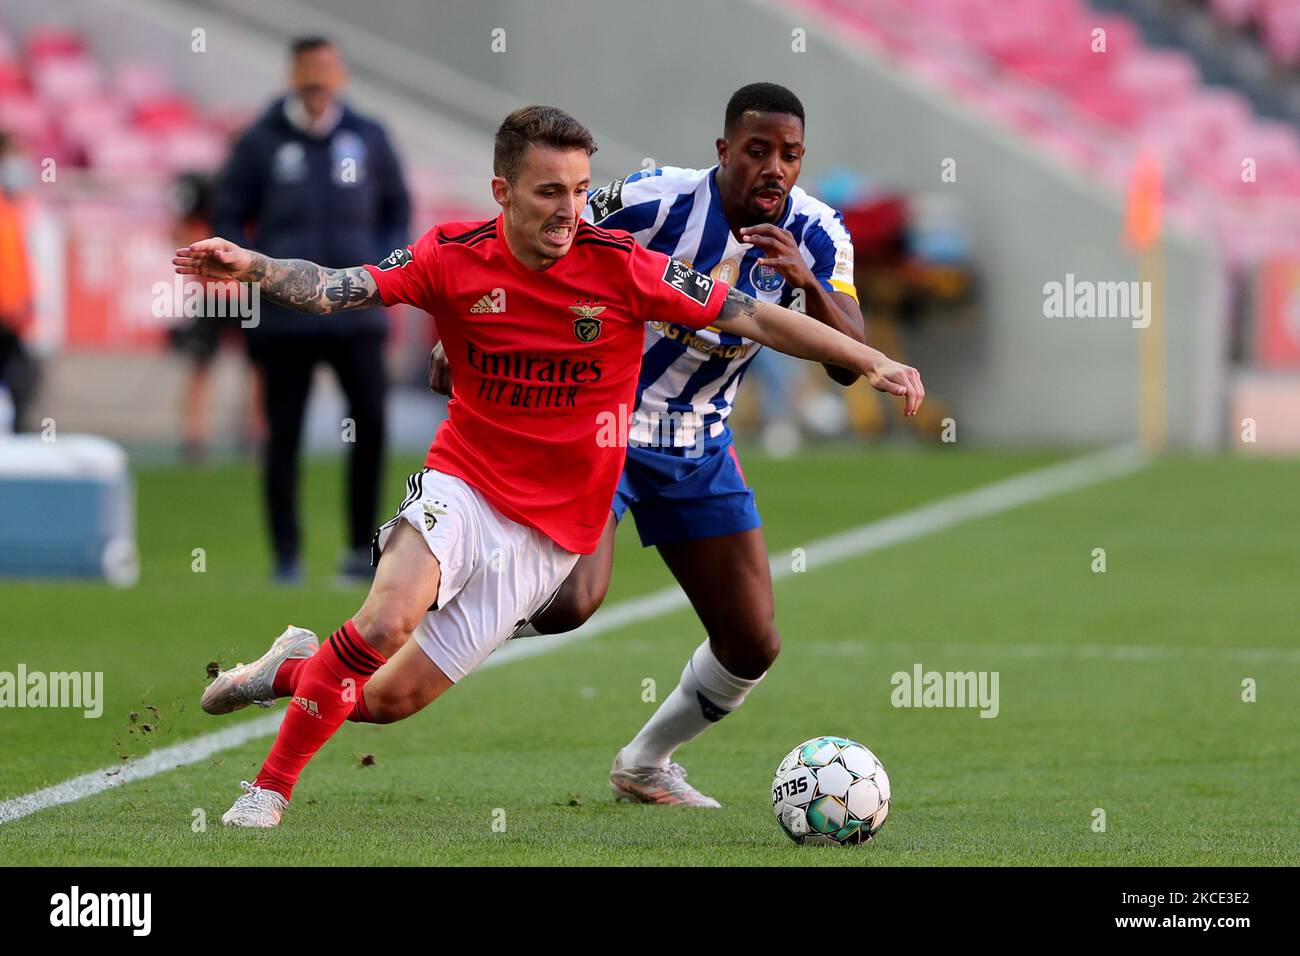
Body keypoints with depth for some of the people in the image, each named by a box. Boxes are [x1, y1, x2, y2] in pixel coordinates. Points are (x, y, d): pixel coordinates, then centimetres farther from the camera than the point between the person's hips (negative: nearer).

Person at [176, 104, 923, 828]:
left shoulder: (622, 267, -11)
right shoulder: (455, 258, -8)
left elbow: (756, 318, -8)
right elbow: (334, 290, -14)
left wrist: (872, 362, -14)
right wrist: (251, 266, -34)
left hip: (549, 530, 1)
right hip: (462, 487, -1)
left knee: (396, 694, -2)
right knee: (388, 620, -29)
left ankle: (299, 671, 31)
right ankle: (270, 788, -11)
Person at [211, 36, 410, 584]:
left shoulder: (368, 137, 7)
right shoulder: (261, 143, 2)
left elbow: (397, 209, 17)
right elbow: (227, 217, 6)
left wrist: (381, 266, 2)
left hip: (355, 311, 1)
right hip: (284, 317, -1)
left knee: (370, 425, -6)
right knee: (284, 436, 1)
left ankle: (361, 549, 4)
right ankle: (286, 554, 9)